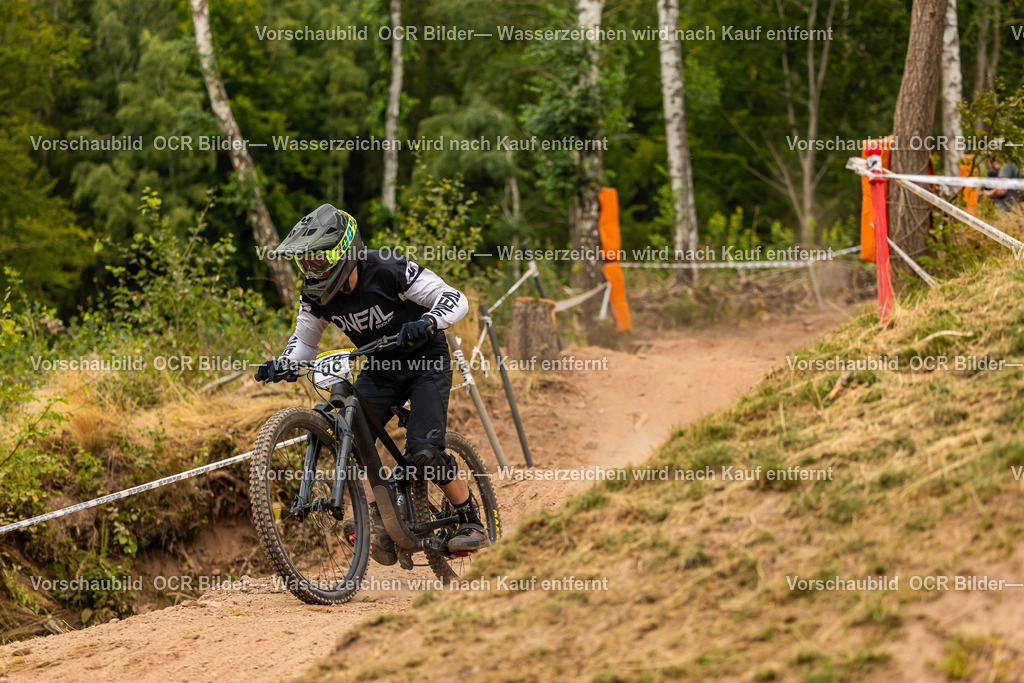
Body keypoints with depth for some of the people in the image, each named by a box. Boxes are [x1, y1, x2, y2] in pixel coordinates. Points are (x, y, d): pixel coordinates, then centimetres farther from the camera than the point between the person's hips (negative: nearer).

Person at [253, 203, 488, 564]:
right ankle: (382, 519, 1)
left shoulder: (389, 271, -27)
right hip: (379, 368, 5)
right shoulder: (316, 294, -12)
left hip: (425, 361, -5)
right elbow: (304, 340, 3)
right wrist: (283, 365, -19)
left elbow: (456, 300, -27)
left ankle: (472, 522, -2)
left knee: (423, 450, -22)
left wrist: (426, 322, -48)